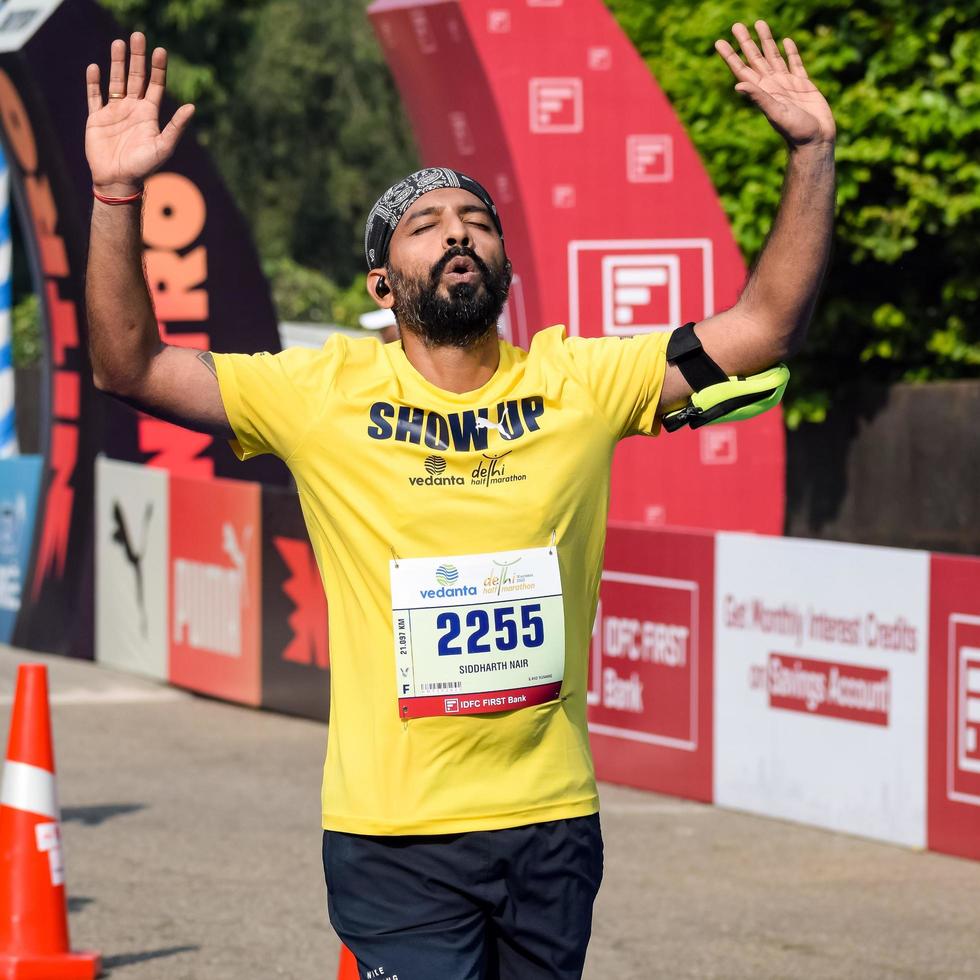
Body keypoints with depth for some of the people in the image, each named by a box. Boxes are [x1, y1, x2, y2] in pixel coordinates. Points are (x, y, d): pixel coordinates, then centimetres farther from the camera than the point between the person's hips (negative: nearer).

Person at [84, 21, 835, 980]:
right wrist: (117, 196, -15)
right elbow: (130, 367, -3)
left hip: (552, 821, 2)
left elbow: (764, 326, 3)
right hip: (392, 834, -2)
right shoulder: (328, 394, -1)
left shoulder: (577, 381, 3)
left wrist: (812, 151, -4)